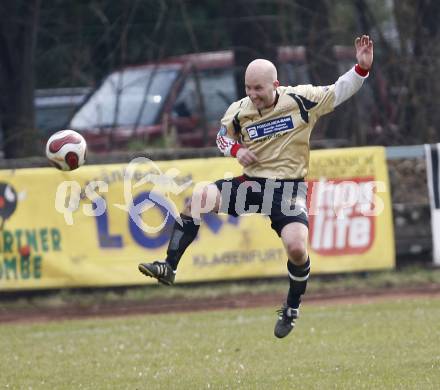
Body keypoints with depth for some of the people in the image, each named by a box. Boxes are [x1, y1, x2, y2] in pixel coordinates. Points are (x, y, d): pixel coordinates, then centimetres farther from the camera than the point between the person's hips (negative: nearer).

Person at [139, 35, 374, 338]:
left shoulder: (301, 100, -8)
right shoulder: (239, 112, -1)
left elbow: (339, 92, 2)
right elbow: (223, 135, 20)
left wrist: (362, 68, -12)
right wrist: (236, 149, -2)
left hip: (289, 187, -3)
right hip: (252, 182, 3)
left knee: (297, 248, -23)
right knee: (197, 198, -18)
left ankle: (292, 308, 6)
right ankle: (169, 268, -13)